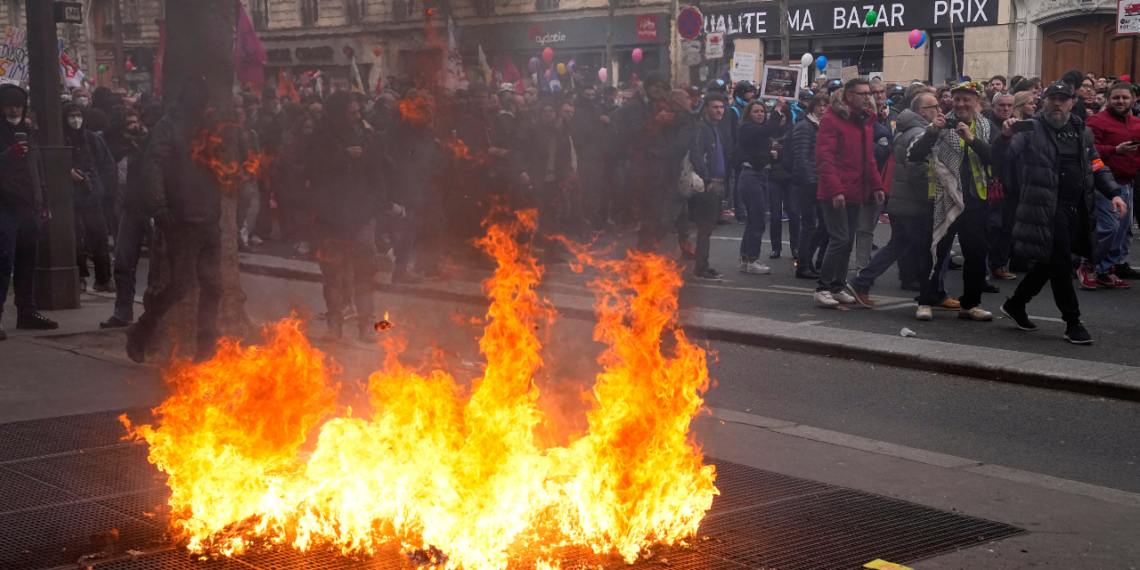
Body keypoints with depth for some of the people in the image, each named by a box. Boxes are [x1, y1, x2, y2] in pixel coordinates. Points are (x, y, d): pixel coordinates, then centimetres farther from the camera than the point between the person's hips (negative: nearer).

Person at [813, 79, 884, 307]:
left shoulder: (866, 121, 15)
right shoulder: (832, 119, -9)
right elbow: (824, 157, -15)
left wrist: (876, 186, 11)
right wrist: (835, 189, -21)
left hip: (856, 193, 8)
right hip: (836, 193, -8)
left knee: (848, 241, 10)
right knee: (840, 239, -11)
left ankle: (838, 287, 18)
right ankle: (823, 288, -3)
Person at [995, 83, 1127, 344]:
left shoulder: (1083, 132, 14)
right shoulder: (1031, 130, -2)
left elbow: (1098, 168, 19)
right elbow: (1000, 157, -11)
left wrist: (1113, 193, 3)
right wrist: (1005, 136, -33)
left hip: (1078, 209, 6)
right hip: (1047, 208, -6)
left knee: (1051, 262, 13)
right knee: (1058, 262, -5)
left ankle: (1015, 304, 31)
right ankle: (1072, 323, 4)